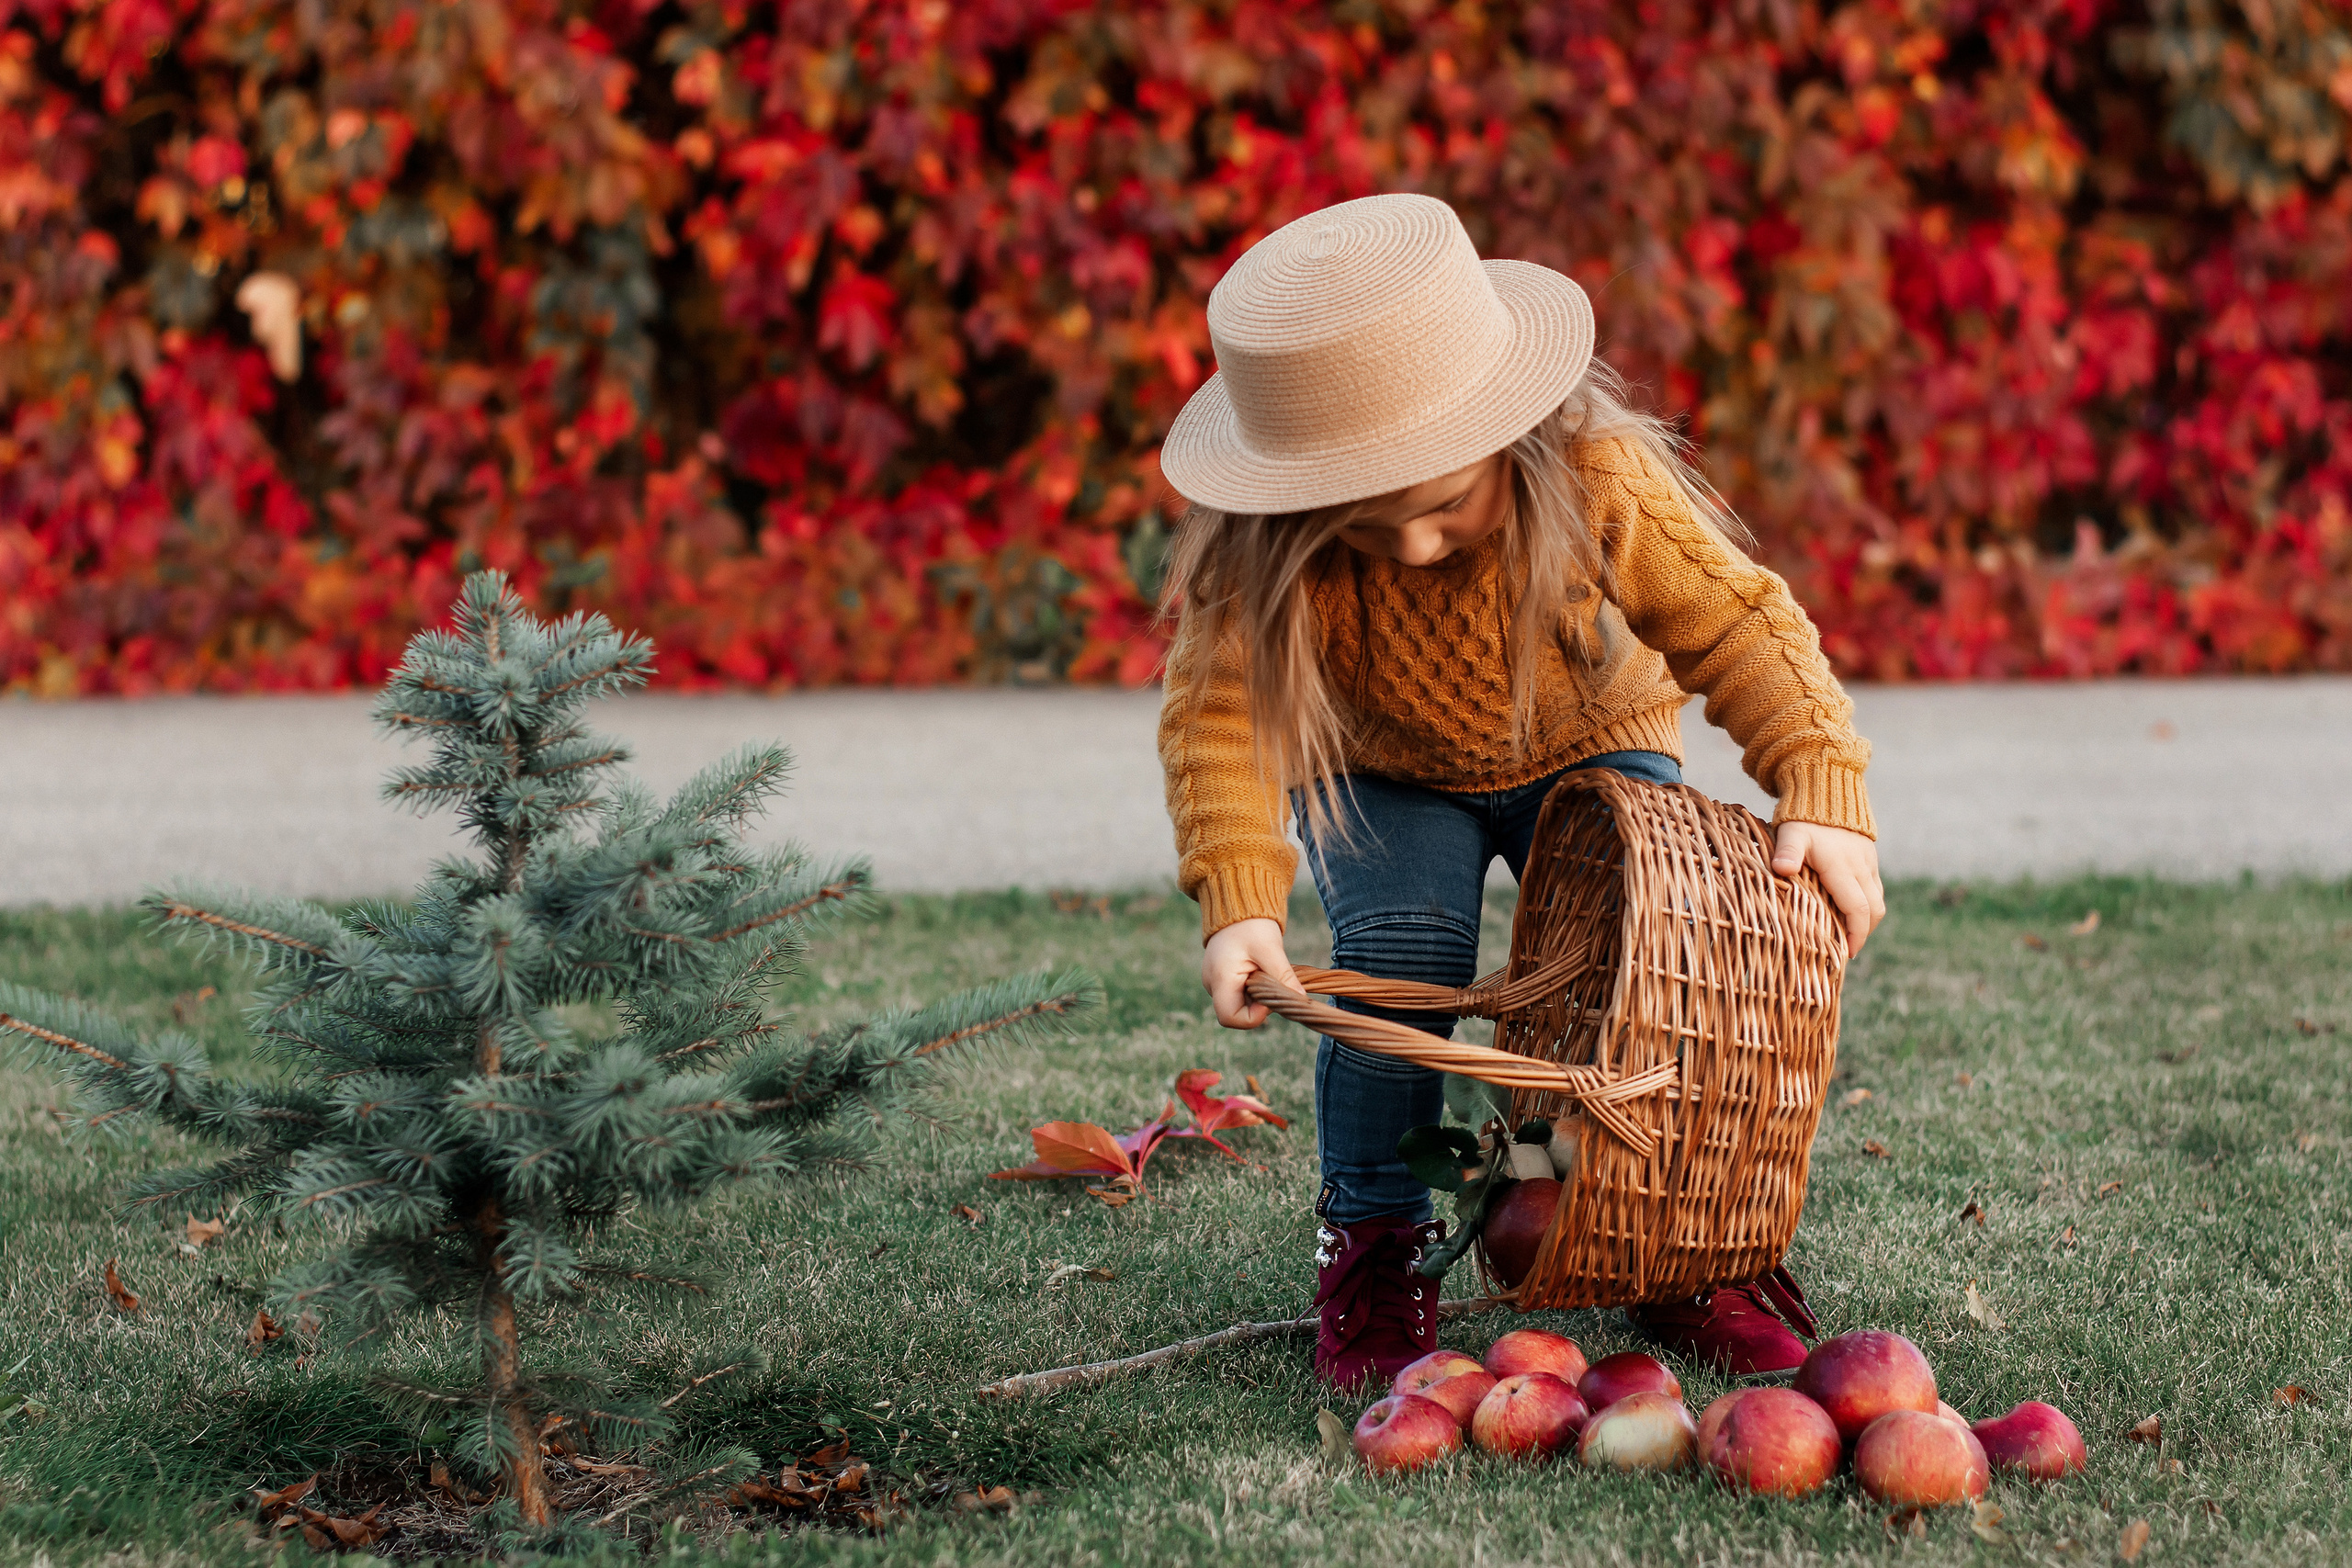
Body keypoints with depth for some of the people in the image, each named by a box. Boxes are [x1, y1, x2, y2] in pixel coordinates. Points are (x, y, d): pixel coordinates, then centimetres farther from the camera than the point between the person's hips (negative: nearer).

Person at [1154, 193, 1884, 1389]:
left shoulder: (1599, 479, -33)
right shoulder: (1260, 562, -34)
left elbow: (1740, 626, -25)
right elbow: (1220, 714, -34)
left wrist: (1822, 795, -35)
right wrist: (1239, 900, -48)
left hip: (1588, 748, 1)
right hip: (1384, 780, 0)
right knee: (1400, 955, -27)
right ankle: (1373, 1245, -4)